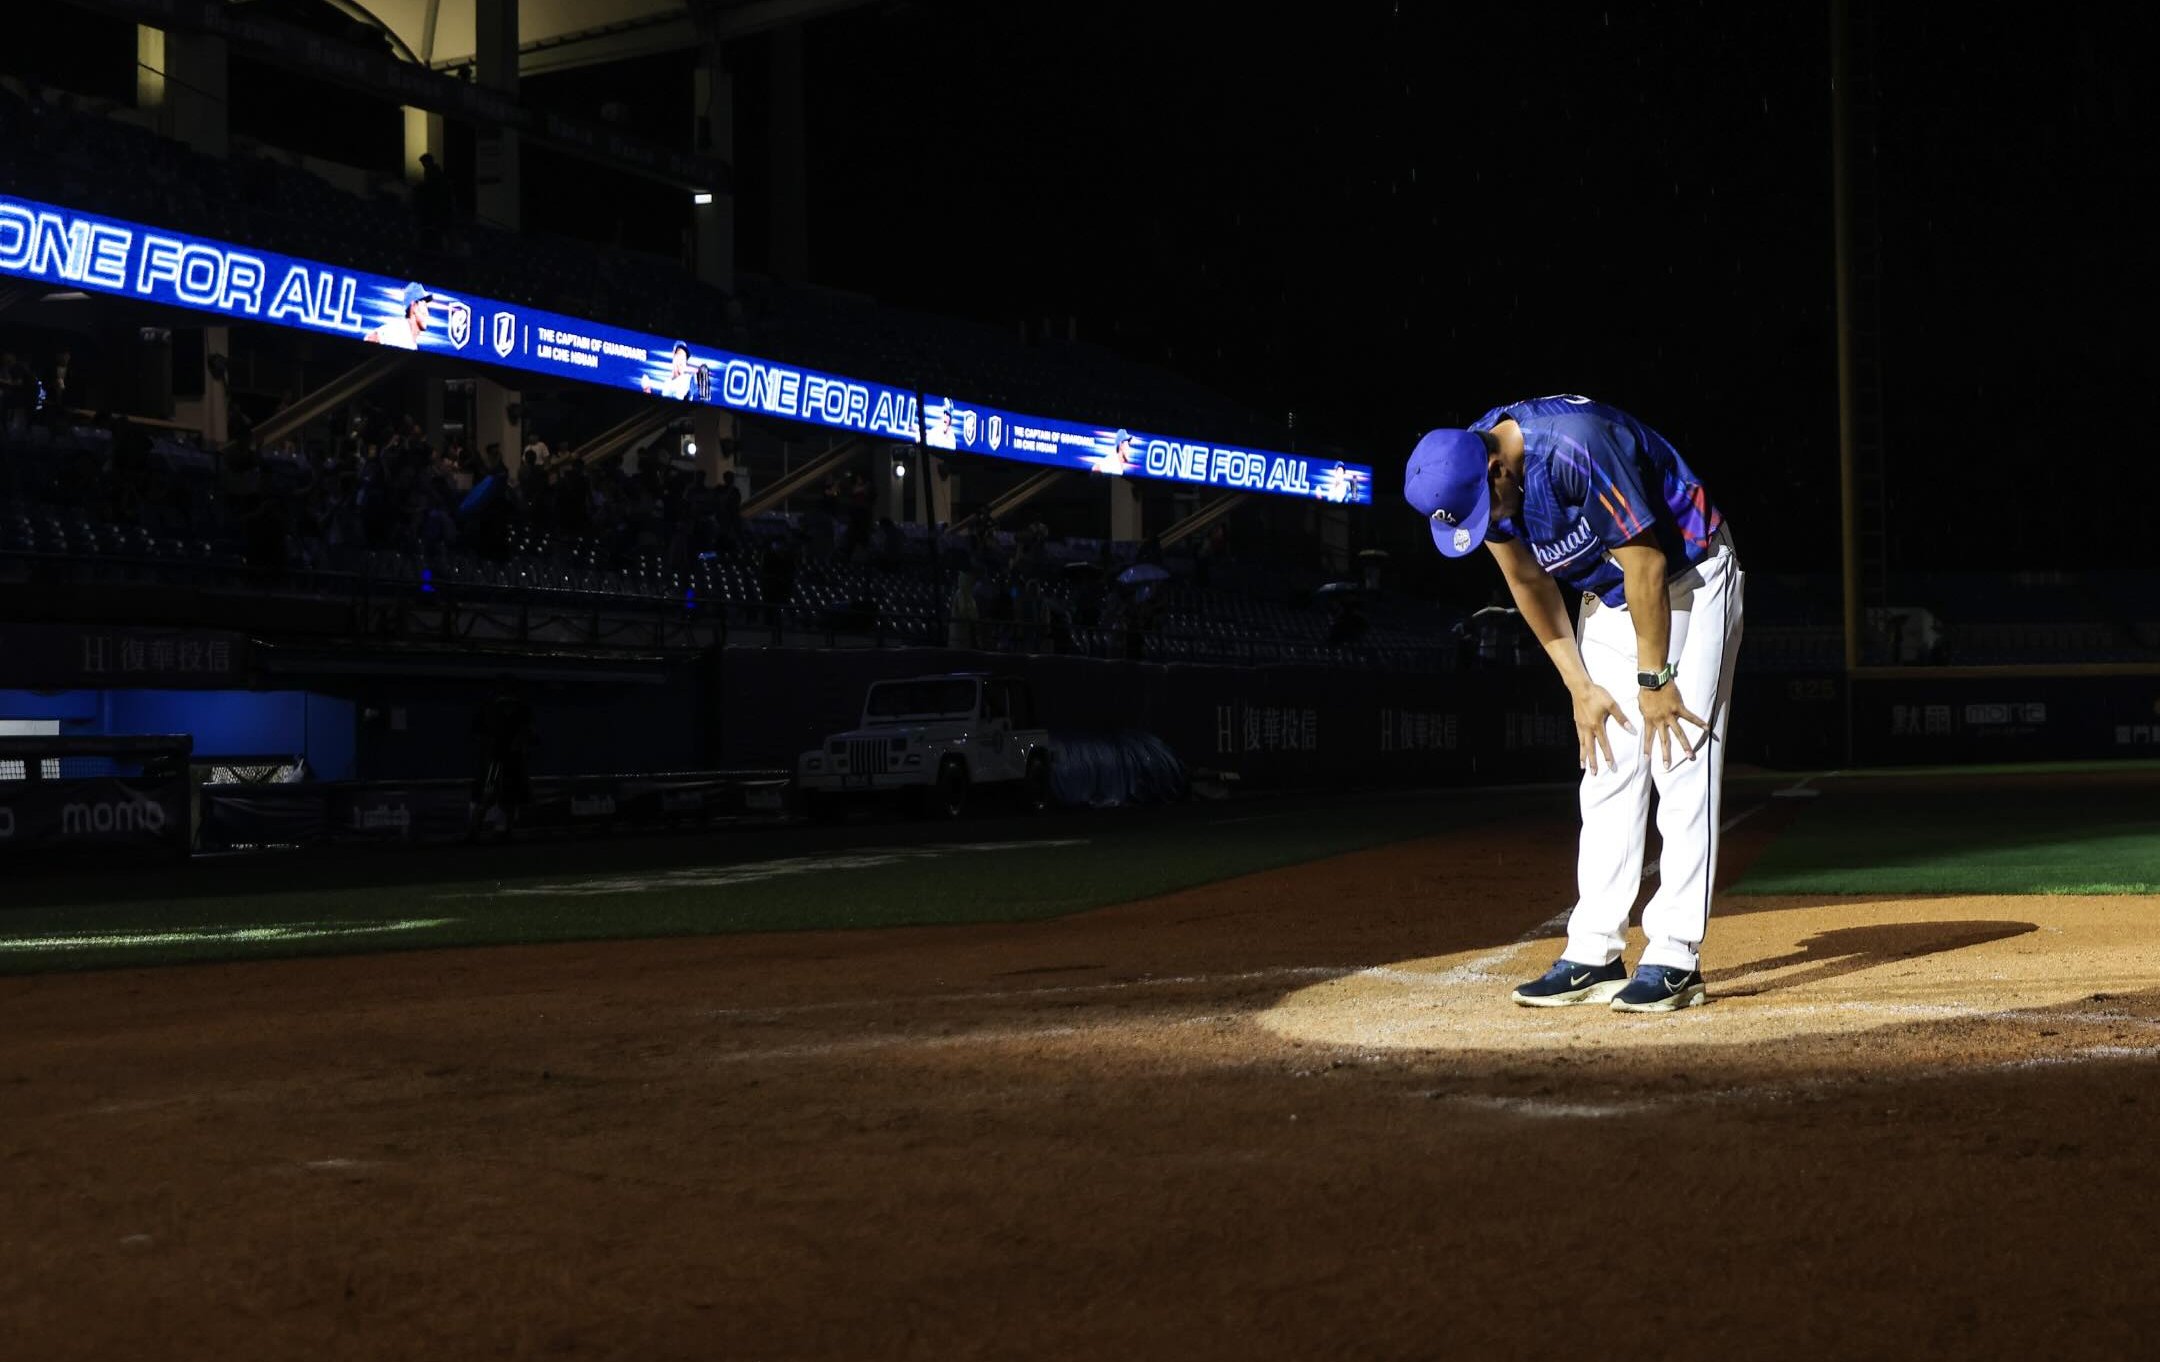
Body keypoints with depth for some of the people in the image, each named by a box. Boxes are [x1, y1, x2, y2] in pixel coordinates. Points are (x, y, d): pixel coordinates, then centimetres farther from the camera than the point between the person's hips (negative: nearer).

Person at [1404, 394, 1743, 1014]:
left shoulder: (1576, 447, -35)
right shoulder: (1467, 472, -12)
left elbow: (1646, 564, -27)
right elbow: (1528, 582, 0)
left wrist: (1655, 679, -18)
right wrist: (1579, 686, -1)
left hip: (1687, 582, -7)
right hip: (1608, 596, 7)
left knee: (1680, 768, -12)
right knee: (1608, 772, 4)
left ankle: (1675, 959, -12)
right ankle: (1594, 955, 5)